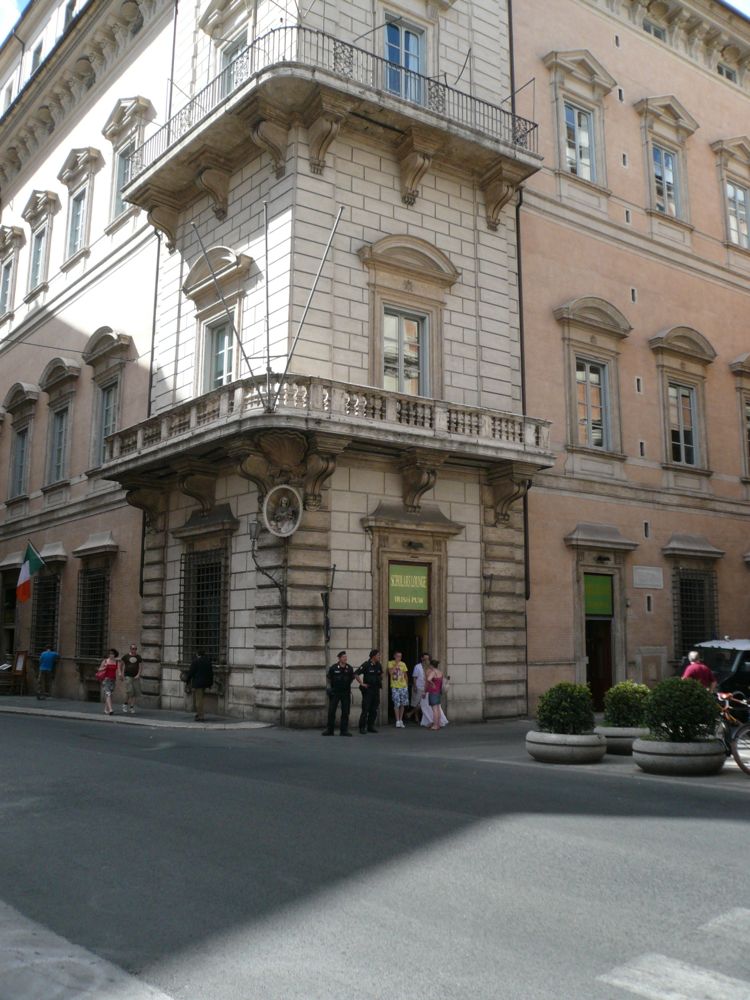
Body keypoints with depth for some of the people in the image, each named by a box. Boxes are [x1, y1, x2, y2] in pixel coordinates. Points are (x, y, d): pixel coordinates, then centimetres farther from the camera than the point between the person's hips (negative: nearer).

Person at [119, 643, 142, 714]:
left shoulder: (138, 657, 6)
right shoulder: (126, 656, 0)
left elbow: (140, 666, 4)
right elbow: (121, 664, 11)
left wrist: (138, 675, -9)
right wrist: (120, 672, 0)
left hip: (136, 677, 3)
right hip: (128, 676, -3)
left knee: (135, 692, -3)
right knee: (129, 691, -15)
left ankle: (132, 707, 5)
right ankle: (125, 704, 9)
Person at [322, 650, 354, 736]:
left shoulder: (350, 668, 0)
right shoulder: (333, 668, -7)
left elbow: (352, 678, 16)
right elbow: (328, 677, 7)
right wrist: (331, 685, 8)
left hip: (346, 693, 2)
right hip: (335, 692, -2)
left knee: (345, 712, 4)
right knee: (331, 711, -1)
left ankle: (344, 730, 11)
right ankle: (329, 730, 7)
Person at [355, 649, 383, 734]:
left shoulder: (379, 665, 7)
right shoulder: (366, 665, -11)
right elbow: (356, 674, -13)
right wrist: (361, 683, -14)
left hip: (376, 689, 6)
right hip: (368, 689, -6)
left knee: (374, 709, 8)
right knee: (365, 709, -6)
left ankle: (370, 726, 17)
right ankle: (362, 727, 0)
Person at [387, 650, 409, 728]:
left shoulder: (403, 664, 10)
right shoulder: (390, 663, -1)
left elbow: (406, 675, 16)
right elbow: (390, 672, -18)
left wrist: (407, 685, 12)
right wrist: (396, 664, -14)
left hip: (403, 687, 4)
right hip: (395, 687, -4)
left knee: (402, 704, 6)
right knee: (397, 704, -6)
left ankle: (401, 720, 16)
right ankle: (398, 721, -1)